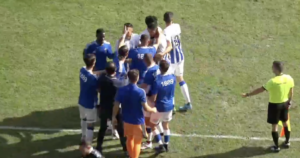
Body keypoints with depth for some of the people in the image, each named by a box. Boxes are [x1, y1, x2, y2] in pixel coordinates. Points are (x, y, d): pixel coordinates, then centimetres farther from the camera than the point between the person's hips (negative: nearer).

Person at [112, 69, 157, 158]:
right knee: (137, 141, 11)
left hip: (126, 119, 4)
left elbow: (116, 105, -6)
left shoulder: (121, 90, -10)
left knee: (129, 138, 24)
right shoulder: (141, 92, -21)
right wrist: (153, 110, 3)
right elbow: (145, 108, -17)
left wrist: (114, 117, 8)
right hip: (137, 120, -4)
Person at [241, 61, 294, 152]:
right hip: (285, 103, 6)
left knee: (274, 125, 9)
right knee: (285, 122, 24)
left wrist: (248, 95, -16)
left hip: (274, 105, -6)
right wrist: (289, 102, 18)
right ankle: (287, 142, 38)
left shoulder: (273, 81, -28)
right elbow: (291, 92, 2)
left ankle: (276, 147, 20)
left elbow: (260, 90, -24)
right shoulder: (289, 78, -11)